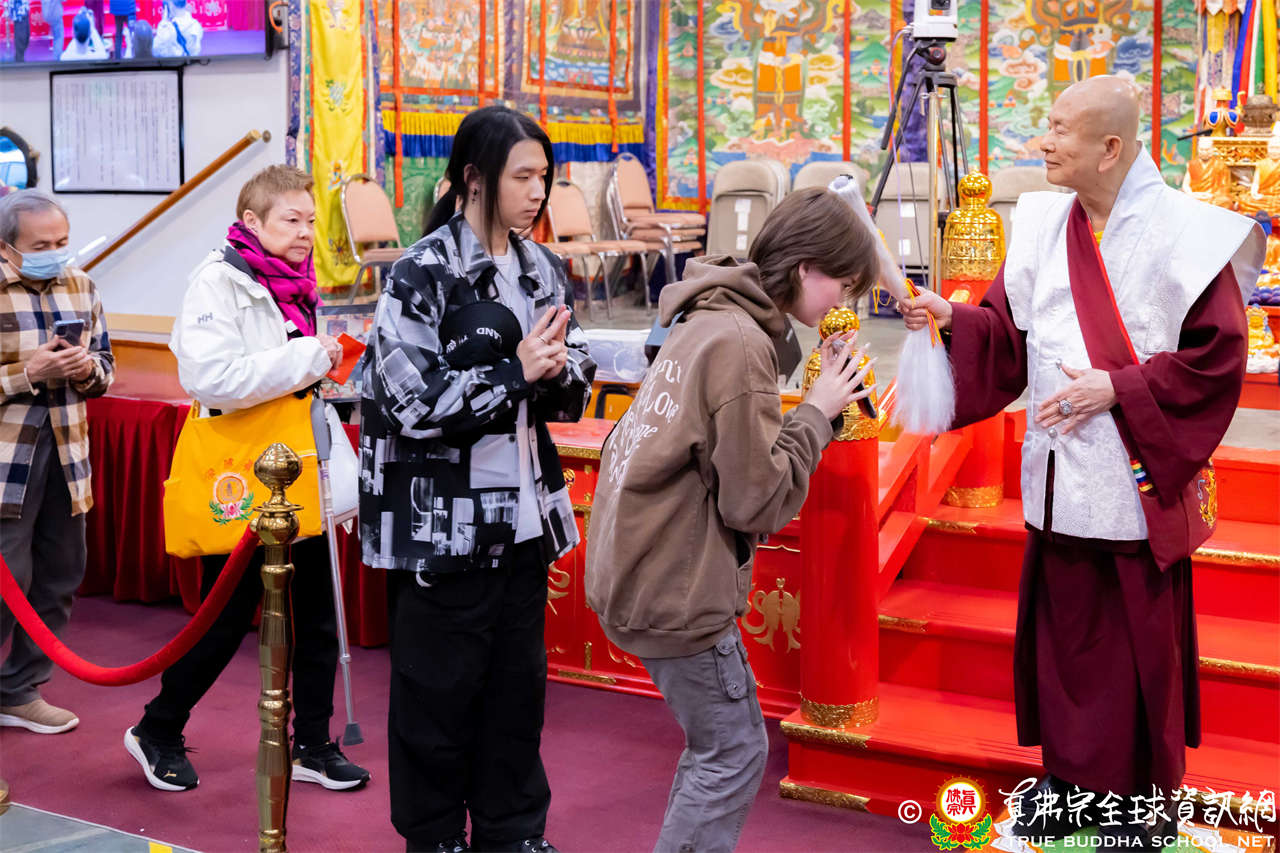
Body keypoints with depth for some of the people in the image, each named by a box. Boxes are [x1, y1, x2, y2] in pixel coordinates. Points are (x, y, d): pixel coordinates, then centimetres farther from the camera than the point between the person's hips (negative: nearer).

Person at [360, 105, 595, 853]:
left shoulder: (543, 270, 9)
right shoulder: (423, 276, -11)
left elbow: (573, 391, 13)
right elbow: (413, 404, -18)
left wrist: (558, 368, -10)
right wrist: (516, 373, -16)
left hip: (523, 514, 6)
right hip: (442, 523, -6)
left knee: (520, 680, 14)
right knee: (439, 691, 6)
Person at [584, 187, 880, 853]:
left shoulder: (706, 323, 11)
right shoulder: (738, 343, -20)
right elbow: (756, 499, -19)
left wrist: (819, 403, 3)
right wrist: (817, 411, -9)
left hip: (640, 567, 10)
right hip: (677, 588, -10)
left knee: (715, 739, 21)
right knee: (734, 752, 3)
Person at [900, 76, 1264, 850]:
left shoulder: (1180, 233, -12)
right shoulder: (1043, 227, 4)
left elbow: (1217, 357, -11)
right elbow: (1009, 335, 7)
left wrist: (1119, 390, -17)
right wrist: (954, 319, -11)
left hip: (1138, 479, -5)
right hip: (1060, 477, 5)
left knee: (1141, 637, 7)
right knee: (1065, 629, 14)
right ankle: (1072, 771, 30)